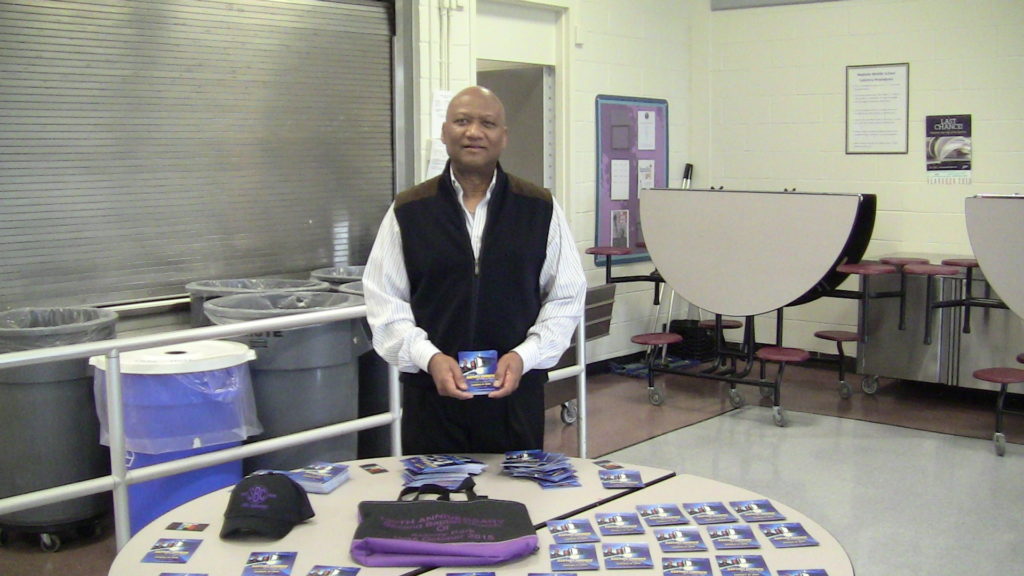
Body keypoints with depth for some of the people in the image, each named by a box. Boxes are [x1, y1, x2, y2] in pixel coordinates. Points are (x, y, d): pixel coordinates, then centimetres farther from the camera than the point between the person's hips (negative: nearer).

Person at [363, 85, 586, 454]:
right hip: (431, 394, 0)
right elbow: (384, 302, 0)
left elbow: (566, 299, 3)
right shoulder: (407, 212, 3)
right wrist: (429, 358, -15)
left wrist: (524, 356, -12)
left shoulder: (540, 210, 3)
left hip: (515, 391, 1)